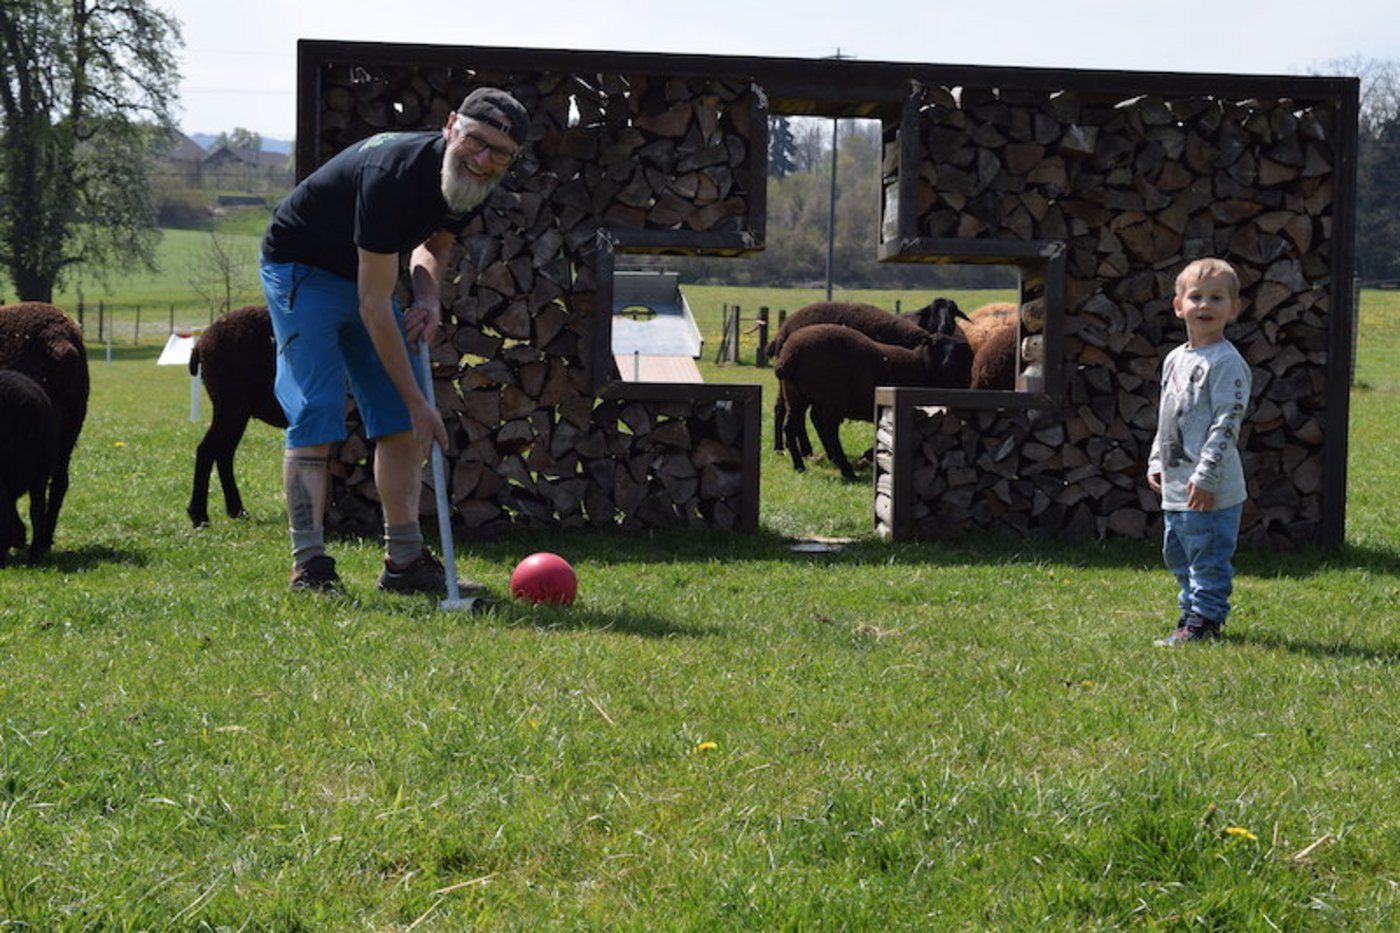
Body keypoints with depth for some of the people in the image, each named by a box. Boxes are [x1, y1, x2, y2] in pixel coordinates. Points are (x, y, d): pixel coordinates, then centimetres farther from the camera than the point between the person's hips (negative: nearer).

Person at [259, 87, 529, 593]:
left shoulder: (471, 187, -12)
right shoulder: (393, 174, -37)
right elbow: (373, 306, -34)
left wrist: (429, 297, -11)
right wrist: (417, 402, -31)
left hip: (364, 272, 8)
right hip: (300, 269, -8)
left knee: (401, 423, 2)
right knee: (316, 415, -18)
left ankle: (404, 561, 8)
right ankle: (308, 566, -18)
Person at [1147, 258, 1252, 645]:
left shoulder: (1226, 362, -12)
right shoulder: (1174, 359, 14)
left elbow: (1227, 423, -18)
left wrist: (1206, 476, -21)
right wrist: (1156, 462, 16)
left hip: (1211, 491, -9)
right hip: (1175, 486, 9)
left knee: (1208, 558, -3)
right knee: (1177, 555, 18)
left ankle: (1204, 621, 3)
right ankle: (1192, 610, 31)